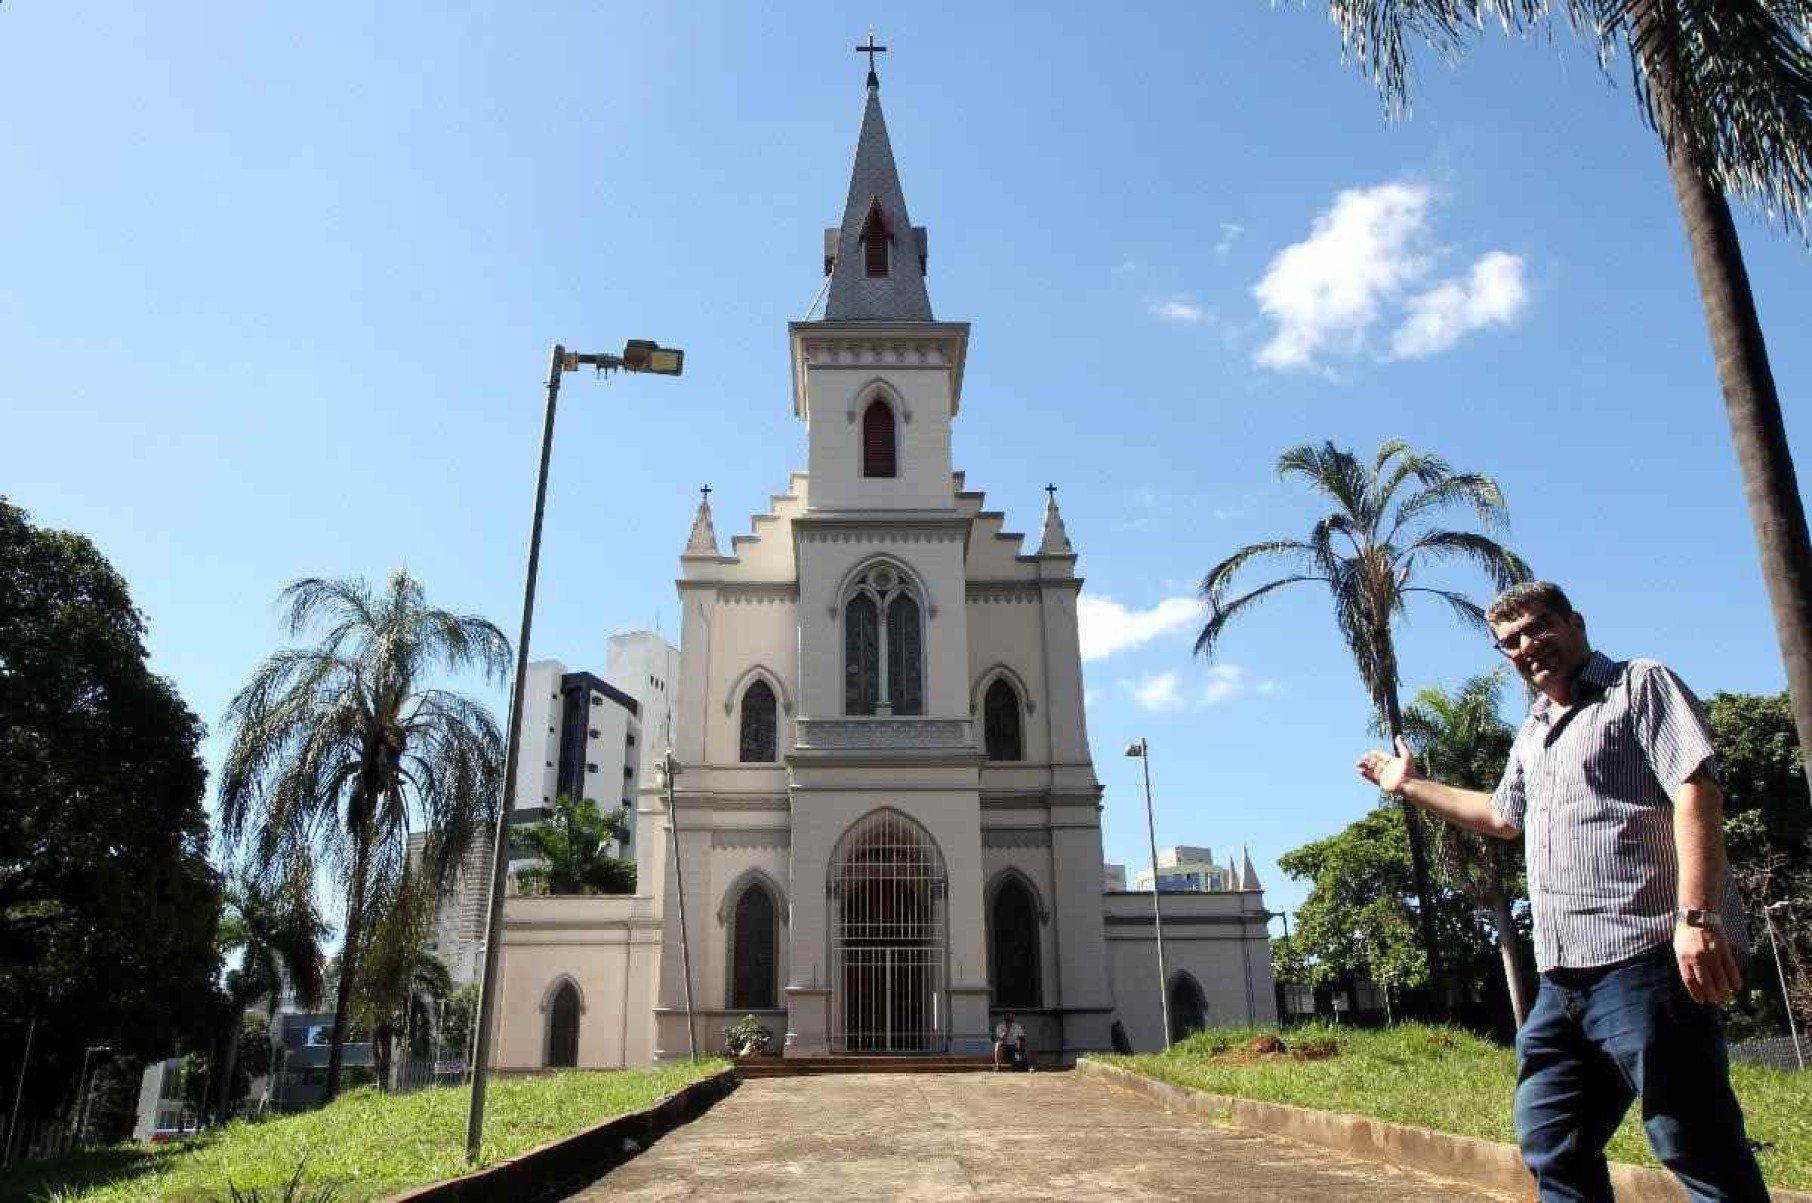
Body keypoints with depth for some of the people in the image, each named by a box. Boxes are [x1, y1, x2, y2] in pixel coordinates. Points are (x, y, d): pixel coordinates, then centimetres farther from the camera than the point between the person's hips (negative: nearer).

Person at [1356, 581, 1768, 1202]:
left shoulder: (1642, 685, 1)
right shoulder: (1533, 735, 25)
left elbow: (1697, 793, -13)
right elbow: (1504, 816, 41)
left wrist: (1696, 916, -24)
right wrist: (1410, 785, 44)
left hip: (1644, 958, -8)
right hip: (1565, 975, 9)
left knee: (1698, 1148, -6)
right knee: (1550, 1144, 12)